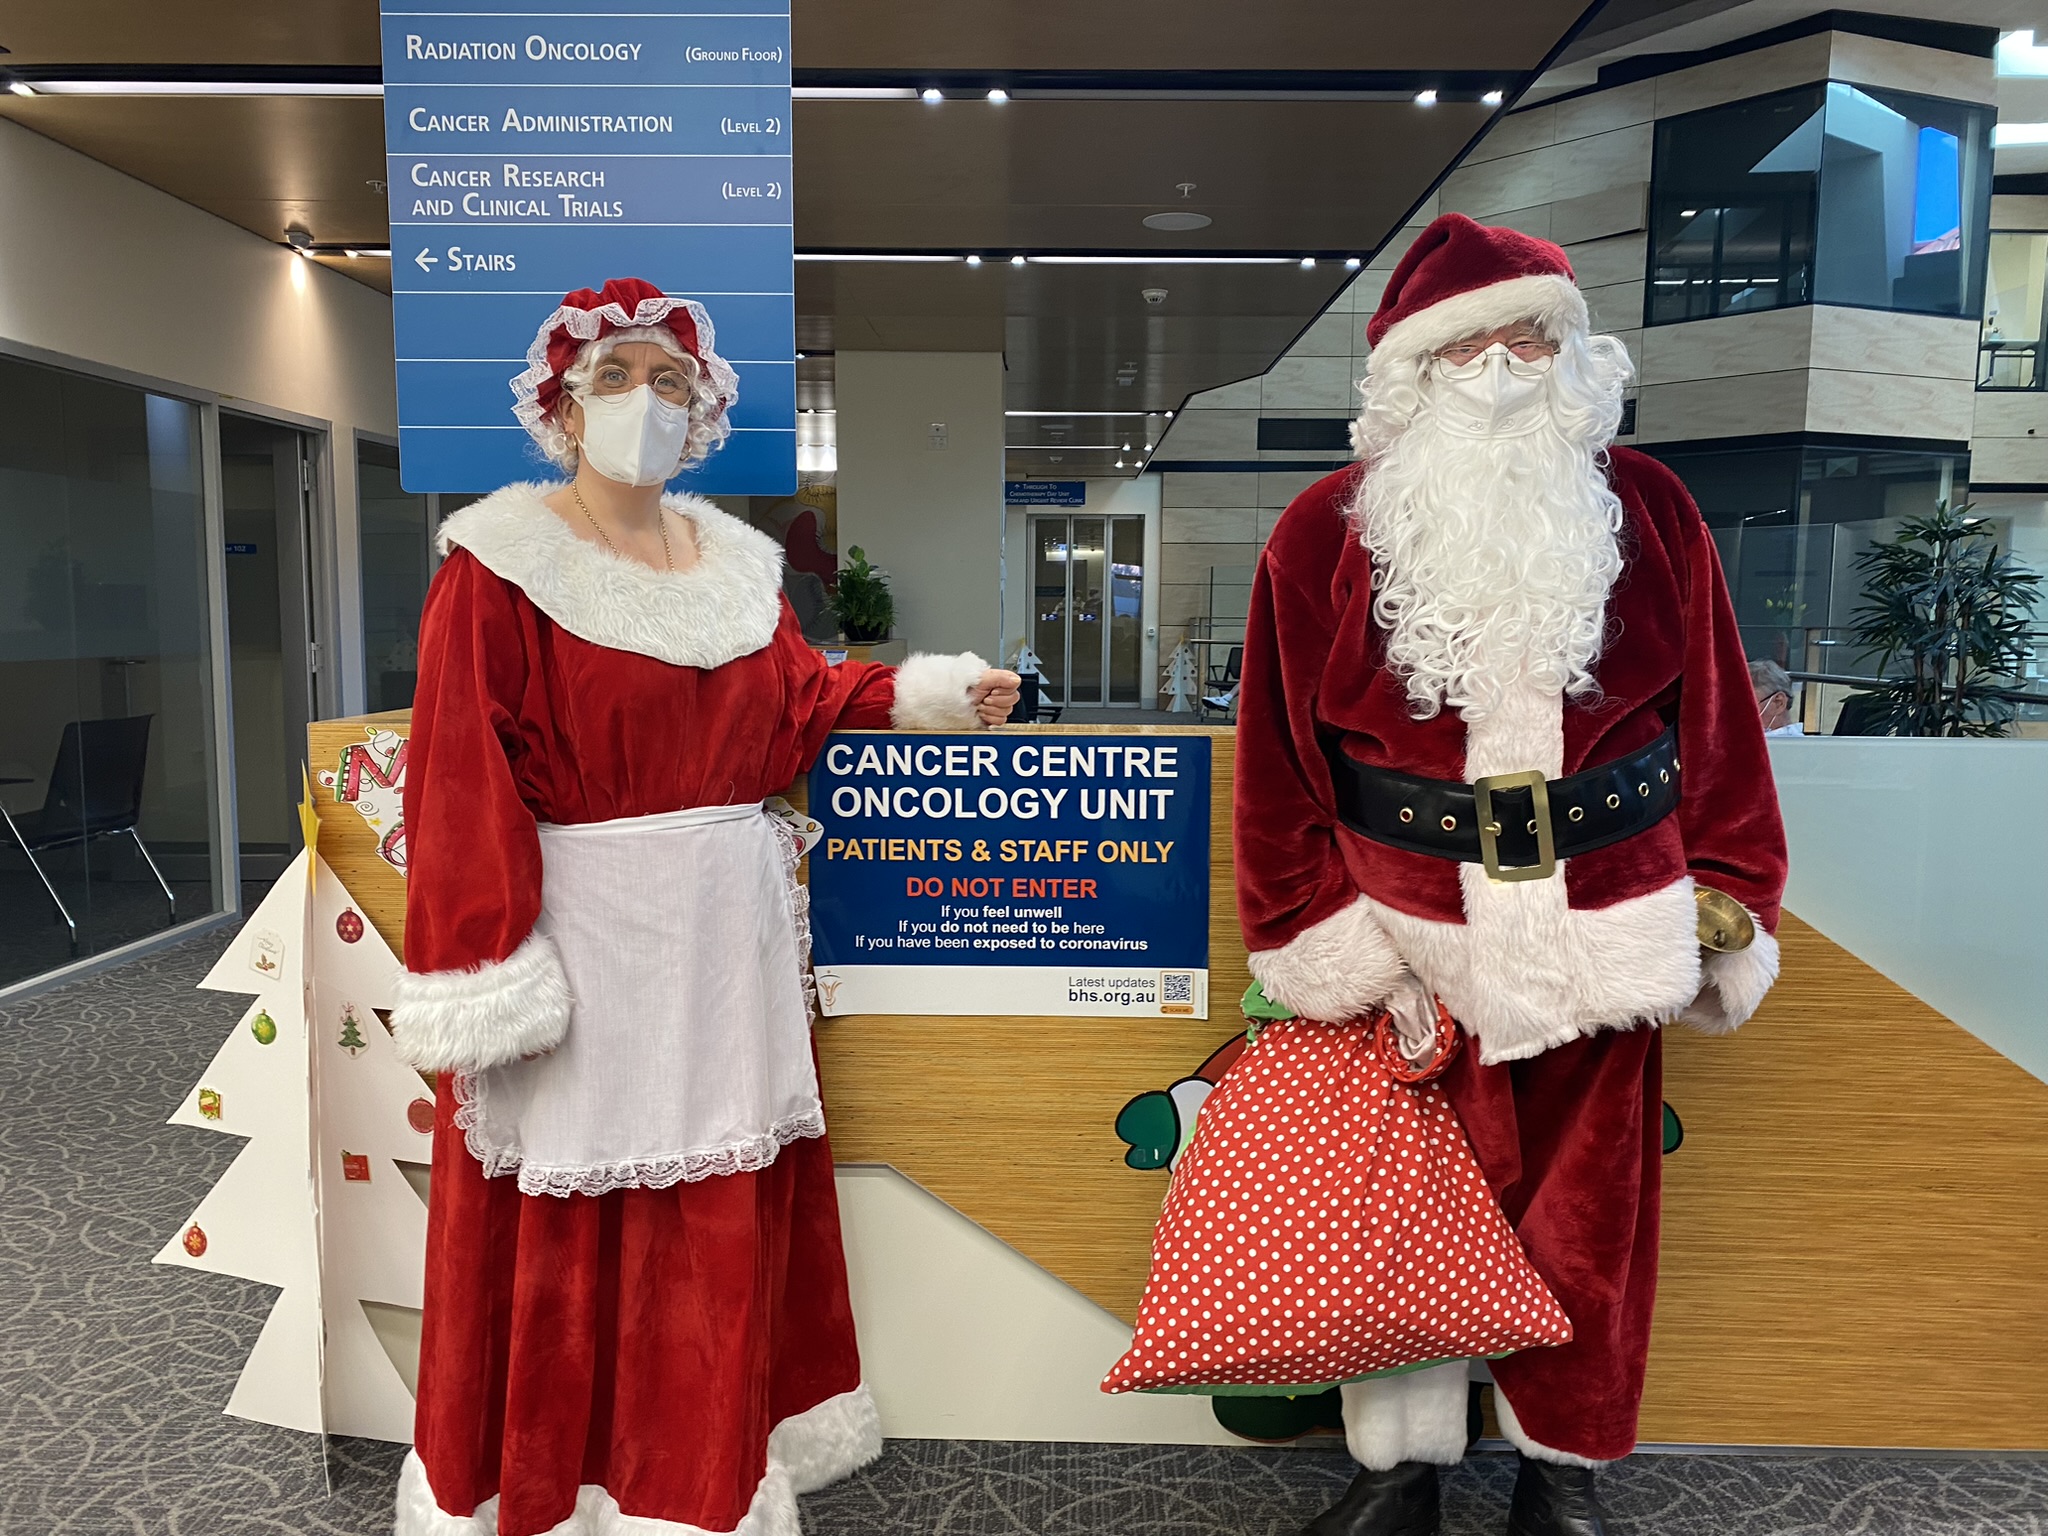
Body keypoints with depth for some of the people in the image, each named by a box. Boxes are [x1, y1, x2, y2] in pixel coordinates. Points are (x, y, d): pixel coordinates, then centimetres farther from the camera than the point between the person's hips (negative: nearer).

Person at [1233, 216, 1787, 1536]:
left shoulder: (1650, 514, 2)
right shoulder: (1326, 535, -3)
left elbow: (1716, 722, 6)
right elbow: (1285, 758, -2)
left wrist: (1724, 896, 4)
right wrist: (1319, 938, -3)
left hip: (1595, 928, 2)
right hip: (1407, 940, -1)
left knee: (1584, 1204, 14)